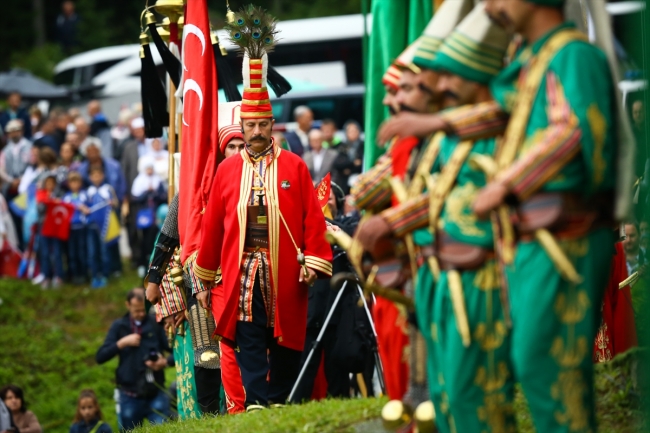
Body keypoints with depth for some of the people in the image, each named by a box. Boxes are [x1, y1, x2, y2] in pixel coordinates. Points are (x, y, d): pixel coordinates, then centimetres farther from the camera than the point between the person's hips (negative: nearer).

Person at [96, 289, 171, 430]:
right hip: (130, 396, 2)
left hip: (156, 393, -2)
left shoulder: (156, 324, 1)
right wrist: (122, 343, -8)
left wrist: (165, 362, -18)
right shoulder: (119, 326, 7)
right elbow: (100, 357, 3)